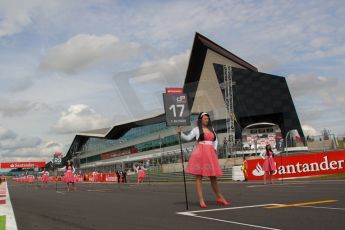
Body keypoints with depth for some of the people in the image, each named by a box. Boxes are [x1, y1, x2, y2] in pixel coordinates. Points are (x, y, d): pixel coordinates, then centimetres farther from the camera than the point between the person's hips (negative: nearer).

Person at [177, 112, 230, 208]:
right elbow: (188, 138, 0)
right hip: (200, 153, -4)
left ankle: (219, 198, 20)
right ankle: (201, 200, -4)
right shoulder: (196, 129, 6)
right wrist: (180, 133, -14)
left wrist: (215, 148, 9)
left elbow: (215, 140, 25)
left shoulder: (211, 129, 18)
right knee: (199, 176, -5)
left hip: (211, 153, 4)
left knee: (213, 177, 8)